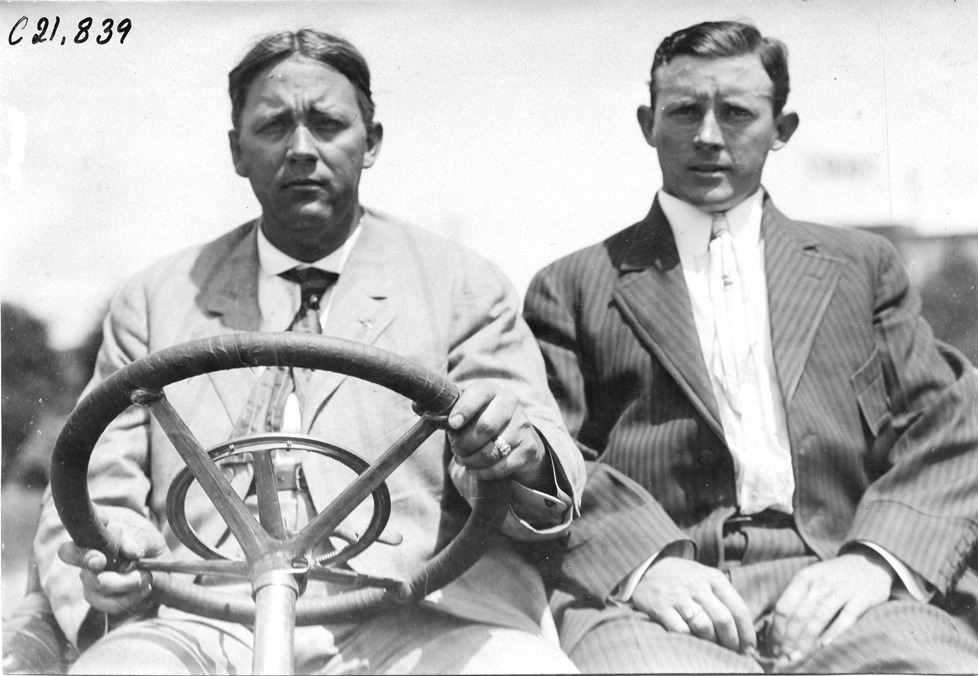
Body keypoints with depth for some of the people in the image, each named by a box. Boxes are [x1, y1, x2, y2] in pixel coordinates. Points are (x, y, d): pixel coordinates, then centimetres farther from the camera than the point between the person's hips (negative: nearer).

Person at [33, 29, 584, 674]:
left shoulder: (465, 287, 12)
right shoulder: (155, 300, 16)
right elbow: (95, 494, 14)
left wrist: (523, 455, -20)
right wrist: (108, 560, -10)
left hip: (416, 618, -1)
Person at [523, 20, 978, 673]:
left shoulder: (862, 265, 20)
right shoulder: (571, 288, 16)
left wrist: (876, 558, -8)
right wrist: (642, 559, -14)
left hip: (835, 589, 1)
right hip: (649, 592, -1)